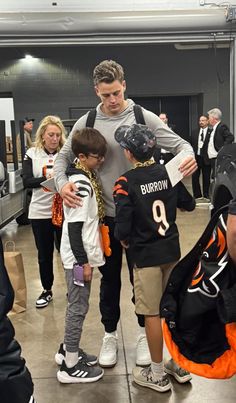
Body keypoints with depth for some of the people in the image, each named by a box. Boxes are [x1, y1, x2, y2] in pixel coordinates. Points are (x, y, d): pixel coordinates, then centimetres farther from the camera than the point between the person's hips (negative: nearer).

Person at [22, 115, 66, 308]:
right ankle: (47, 290, 30)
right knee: (44, 253, 13)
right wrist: (47, 177, -25)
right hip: (40, 212, 1)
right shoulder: (32, 154, 1)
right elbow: (27, 181, -9)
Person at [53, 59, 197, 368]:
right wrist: (62, 183, -16)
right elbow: (63, 157, 5)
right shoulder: (86, 123, 0)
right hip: (105, 215, 1)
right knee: (109, 277, 15)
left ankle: (144, 333, 33)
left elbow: (179, 144, -3)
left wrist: (189, 156, -28)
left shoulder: (144, 118, -5)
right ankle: (110, 334, 33)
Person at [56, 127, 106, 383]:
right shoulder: (80, 185, -22)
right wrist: (83, 262, -18)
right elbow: (74, 227, -23)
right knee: (78, 307, 2)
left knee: (77, 305, 20)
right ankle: (70, 366, 16)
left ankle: (68, 350, 36)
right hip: (78, 257, -9)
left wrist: (87, 258, 15)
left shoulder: (87, 177, 7)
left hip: (83, 254, 9)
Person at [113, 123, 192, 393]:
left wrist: (122, 238, 3)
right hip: (172, 248, 6)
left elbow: (123, 225, -18)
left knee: (152, 313, 6)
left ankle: (157, 375, 21)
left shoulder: (125, 183, -16)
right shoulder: (167, 172, 0)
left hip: (146, 254, -6)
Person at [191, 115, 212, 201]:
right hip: (196, 157, 4)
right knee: (195, 177, 5)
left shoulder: (211, 132, -4)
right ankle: (198, 195, 16)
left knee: (206, 178, 6)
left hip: (206, 158, -4)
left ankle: (205, 196, 17)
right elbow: (192, 145, 9)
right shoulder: (195, 133, 10)